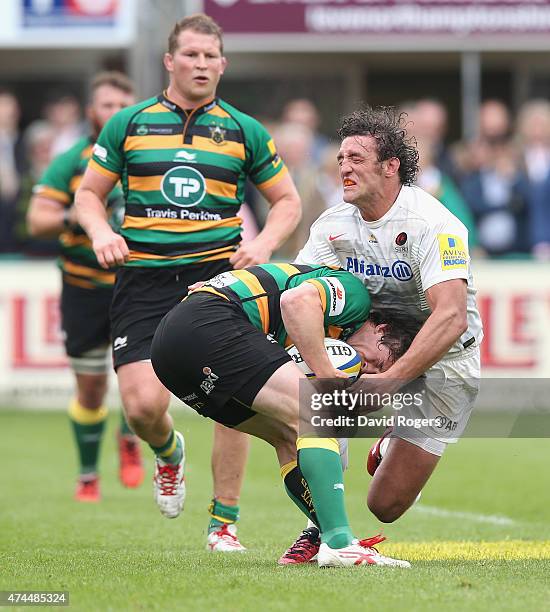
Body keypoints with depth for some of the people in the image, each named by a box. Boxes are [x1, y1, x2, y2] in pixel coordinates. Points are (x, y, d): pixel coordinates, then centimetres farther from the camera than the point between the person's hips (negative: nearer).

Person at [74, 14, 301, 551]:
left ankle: (224, 522, 0)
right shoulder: (129, 124, 8)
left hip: (219, 270, 0)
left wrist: (264, 243, -3)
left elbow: (287, 200, 16)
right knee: (143, 405, -13)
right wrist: (101, 232, -6)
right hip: (143, 278, 0)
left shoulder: (244, 131, 9)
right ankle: (168, 452, 25)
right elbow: (89, 191, 15)